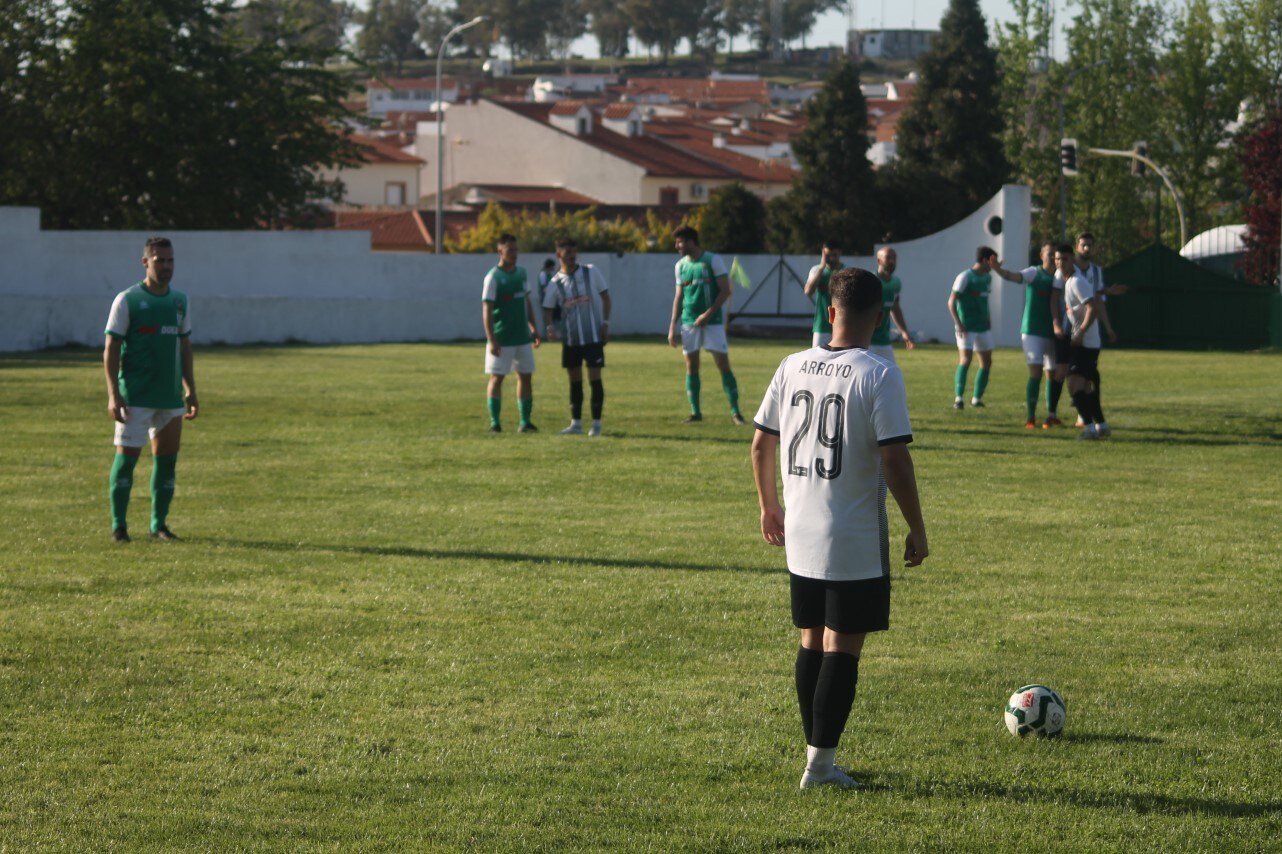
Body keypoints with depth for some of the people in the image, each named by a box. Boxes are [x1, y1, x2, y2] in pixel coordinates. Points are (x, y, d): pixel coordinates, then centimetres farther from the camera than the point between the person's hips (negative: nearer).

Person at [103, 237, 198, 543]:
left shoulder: (180, 301, 11)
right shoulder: (127, 301, -5)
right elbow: (110, 349, -6)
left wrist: (190, 390, 13)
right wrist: (113, 394, -14)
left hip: (171, 397, 5)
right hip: (136, 398, -5)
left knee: (167, 460, 5)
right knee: (126, 458, -4)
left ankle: (159, 524, 13)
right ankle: (119, 525, 3)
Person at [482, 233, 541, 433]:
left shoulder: (521, 273, 9)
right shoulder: (493, 277, -11)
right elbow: (486, 310, -14)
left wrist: (533, 327, 16)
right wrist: (491, 340, -19)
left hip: (522, 337, 6)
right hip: (501, 339, -6)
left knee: (526, 377, 7)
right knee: (497, 377, -1)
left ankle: (525, 422, 12)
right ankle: (494, 422, 3)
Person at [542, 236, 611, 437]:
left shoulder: (591, 272, -3)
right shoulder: (555, 283, 0)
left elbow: (605, 296, 2)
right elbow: (548, 309, 1)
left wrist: (606, 323, -5)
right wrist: (550, 326, -18)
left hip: (593, 335, -3)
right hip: (570, 338, 3)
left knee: (594, 377, -5)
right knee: (574, 379, 8)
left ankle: (596, 423, 0)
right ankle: (576, 423, 15)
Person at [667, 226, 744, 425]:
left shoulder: (713, 261, -6)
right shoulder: (681, 265, 9)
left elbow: (725, 291, -7)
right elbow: (679, 297, 14)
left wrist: (708, 314, -15)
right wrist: (673, 326, 8)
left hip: (712, 322, -4)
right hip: (689, 323, 4)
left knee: (723, 365, -6)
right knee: (691, 366, 3)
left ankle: (735, 411, 0)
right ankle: (695, 412, 10)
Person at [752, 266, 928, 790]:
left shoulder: (793, 367, 3)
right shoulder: (879, 375, -14)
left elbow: (761, 443, 10)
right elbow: (894, 460, -17)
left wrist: (768, 505, 25)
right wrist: (917, 530, -7)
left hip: (800, 537, 5)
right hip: (856, 543, -5)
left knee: (812, 643, 15)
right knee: (843, 649, 1)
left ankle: (816, 753, 21)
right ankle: (822, 762, 1)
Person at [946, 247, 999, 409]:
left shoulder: (987, 277, 10)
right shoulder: (965, 277, -12)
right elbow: (951, 302, -13)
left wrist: (987, 320, 14)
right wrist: (958, 324, -20)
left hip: (983, 327, 8)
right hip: (966, 327, -8)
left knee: (987, 361, 9)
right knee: (965, 360, -18)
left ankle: (977, 397, 19)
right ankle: (958, 397, -19)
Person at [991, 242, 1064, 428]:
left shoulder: (1060, 278, 7)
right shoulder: (1033, 273, -4)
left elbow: (1059, 304, 9)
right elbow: (1014, 276, -21)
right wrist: (999, 270, -41)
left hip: (1053, 334, 4)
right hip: (1032, 331, -4)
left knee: (1053, 374, 8)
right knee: (1035, 372, -11)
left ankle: (1051, 416, 19)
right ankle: (1031, 418, -9)